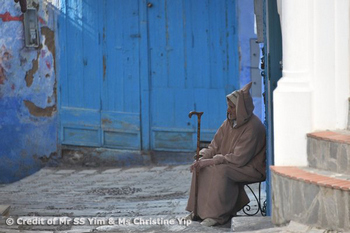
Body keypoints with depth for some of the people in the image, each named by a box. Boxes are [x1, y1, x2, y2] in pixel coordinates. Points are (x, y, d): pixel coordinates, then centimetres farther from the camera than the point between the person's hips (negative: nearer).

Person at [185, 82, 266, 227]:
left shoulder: (252, 128, -23)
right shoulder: (229, 122, 4)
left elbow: (239, 159, -26)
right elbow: (215, 146, 10)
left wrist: (209, 161, -24)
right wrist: (203, 157, -12)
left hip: (251, 169, -9)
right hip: (231, 164, 9)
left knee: (220, 170, -32)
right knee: (201, 167, -9)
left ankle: (218, 215, -25)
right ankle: (198, 210, -5)